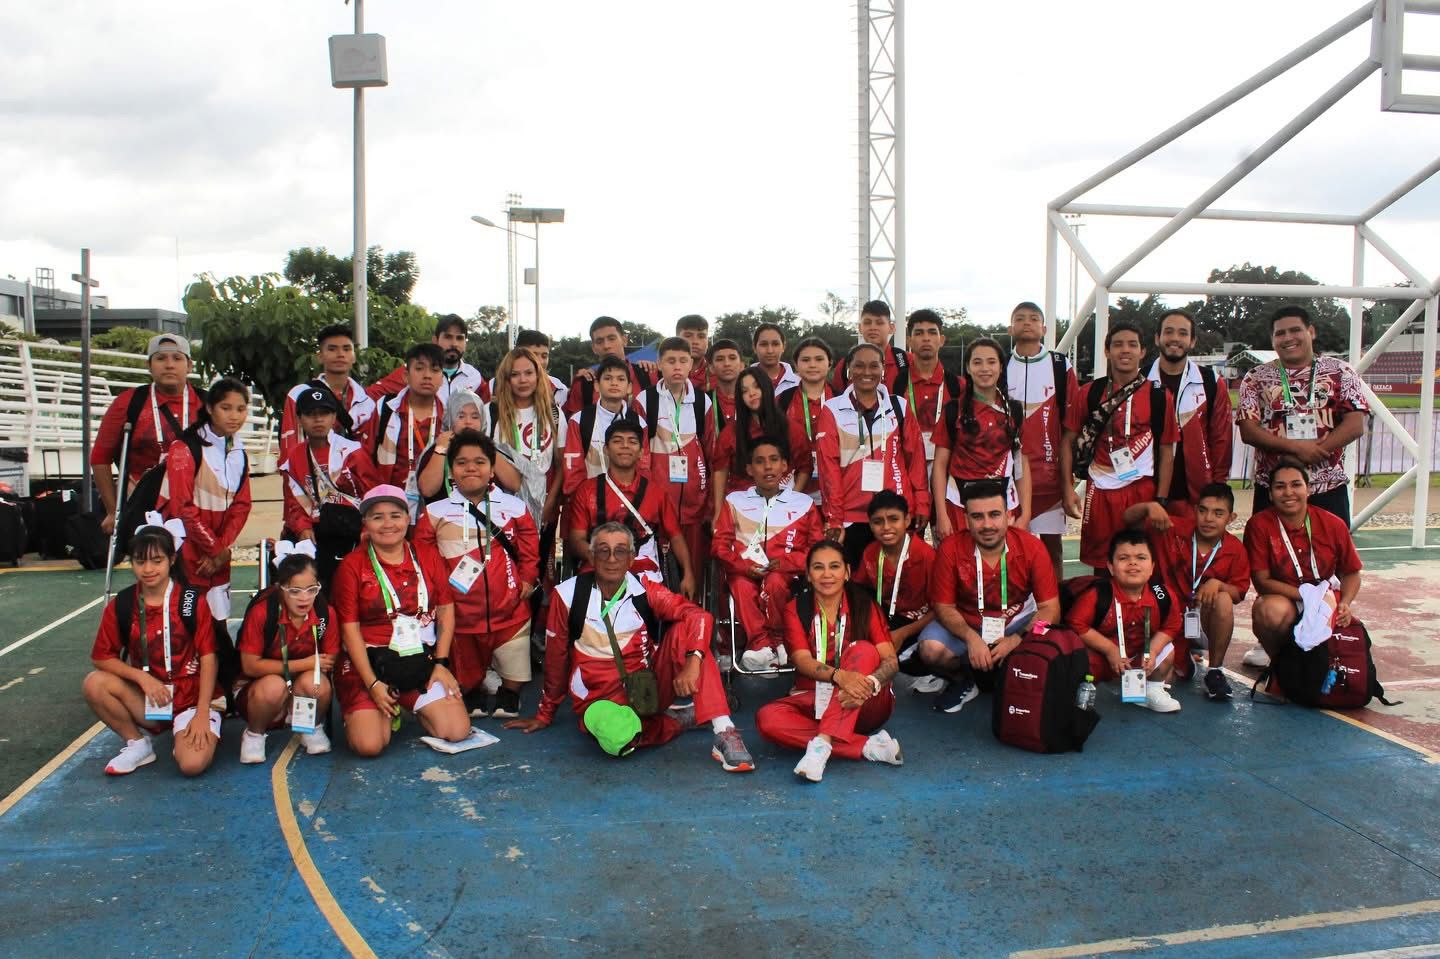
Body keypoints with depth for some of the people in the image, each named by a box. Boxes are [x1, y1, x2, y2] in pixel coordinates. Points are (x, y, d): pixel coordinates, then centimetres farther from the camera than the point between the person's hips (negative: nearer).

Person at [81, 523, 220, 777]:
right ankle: (137, 743, -1)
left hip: (189, 698, -4)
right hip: (147, 698, 4)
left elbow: (208, 658, -10)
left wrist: (202, 714, -14)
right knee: (94, 684, -23)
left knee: (193, 764, -27)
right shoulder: (121, 605, -2)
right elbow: (102, 658, 2)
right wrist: (142, 677, -15)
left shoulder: (193, 601, -10)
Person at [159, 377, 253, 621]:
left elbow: (241, 506, 6)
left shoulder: (239, 454, 9)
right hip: (183, 552, -6)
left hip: (217, 553, 6)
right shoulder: (185, 449, -12)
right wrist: (215, 548, -10)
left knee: (218, 622, 8)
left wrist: (223, 550, -6)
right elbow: (182, 507, -16)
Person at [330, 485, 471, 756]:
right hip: (368, 663, -2)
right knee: (368, 745, -20)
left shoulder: (427, 556, 6)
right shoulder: (352, 565, -3)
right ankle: (385, 713, 16)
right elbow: (350, 628, -6)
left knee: (457, 731, -11)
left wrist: (441, 663, -4)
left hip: (422, 660, 3)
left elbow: (446, 611, 5)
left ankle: (415, 709, 20)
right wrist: (373, 684, -12)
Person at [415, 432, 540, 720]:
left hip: (508, 608, 0)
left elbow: (530, 548, 7)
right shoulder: (435, 512, -1)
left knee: (513, 665, 12)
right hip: (459, 609, 0)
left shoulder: (514, 507, 0)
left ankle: (508, 696, 35)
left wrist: (528, 578, -2)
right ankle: (472, 696, 39)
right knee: (465, 666, 15)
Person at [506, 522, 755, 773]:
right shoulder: (567, 594, -5)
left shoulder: (646, 591, -4)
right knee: (618, 737, -38)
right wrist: (544, 715, 17)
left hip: (649, 688, 2)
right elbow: (556, 658, 6)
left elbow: (699, 617, -18)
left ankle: (723, 732, -26)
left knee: (684, 629, -21)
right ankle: (680, 719, -6)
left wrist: (692, 661, -37)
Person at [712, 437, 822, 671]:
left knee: (774, 583, -34)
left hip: (785, 573, 0)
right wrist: (744, 566, -13)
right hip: (744, 571, 1)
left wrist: (785, 562, -11)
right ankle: (761, 644, -31)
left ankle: (778, 641, -15)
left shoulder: (803, 503, 13)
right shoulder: (735, 501, 14)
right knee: (742, 586, -34)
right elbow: (720, 545, 7)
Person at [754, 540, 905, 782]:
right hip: (814, 701, 1)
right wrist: (839, 676, -34)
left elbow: (890, 660, -9)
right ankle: (868, 746, -32)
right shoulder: (796, 609, 3)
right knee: (767, 717, -28)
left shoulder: (863, 605, 1)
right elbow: (802, 660, -12)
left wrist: (870, 683, -33)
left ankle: (822, 744, -40)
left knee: (863, 650, -28)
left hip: (864, 705, -1)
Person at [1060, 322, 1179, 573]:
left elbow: (1166, 451, 2)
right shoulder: (1090, 392, 2)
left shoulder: (1159, 396, 1)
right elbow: (1068, 440, 4)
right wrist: (1067, 488, -4)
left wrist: (1161, 500, -4)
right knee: (1100, 565, 9)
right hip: (1100, 490, 1)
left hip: (1142, 489, -1)